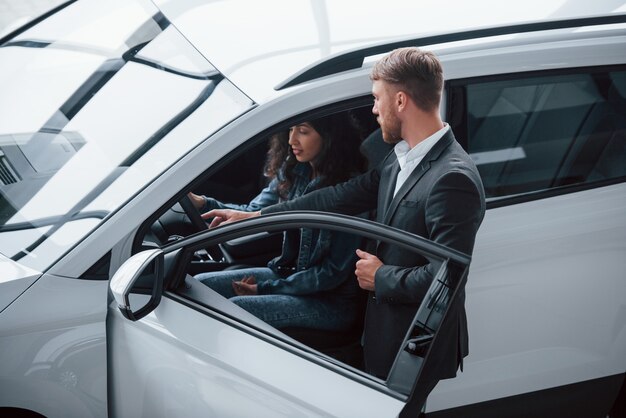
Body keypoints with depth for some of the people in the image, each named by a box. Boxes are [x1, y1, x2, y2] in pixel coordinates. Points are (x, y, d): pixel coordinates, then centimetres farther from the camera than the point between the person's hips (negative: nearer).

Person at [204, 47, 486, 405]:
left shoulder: (453, 179, -26)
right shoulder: (402, 158, 3)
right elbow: (345, 196, 7)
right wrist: (254, 216, 8)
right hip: (387, 329, 8)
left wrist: (380, 277, -14)